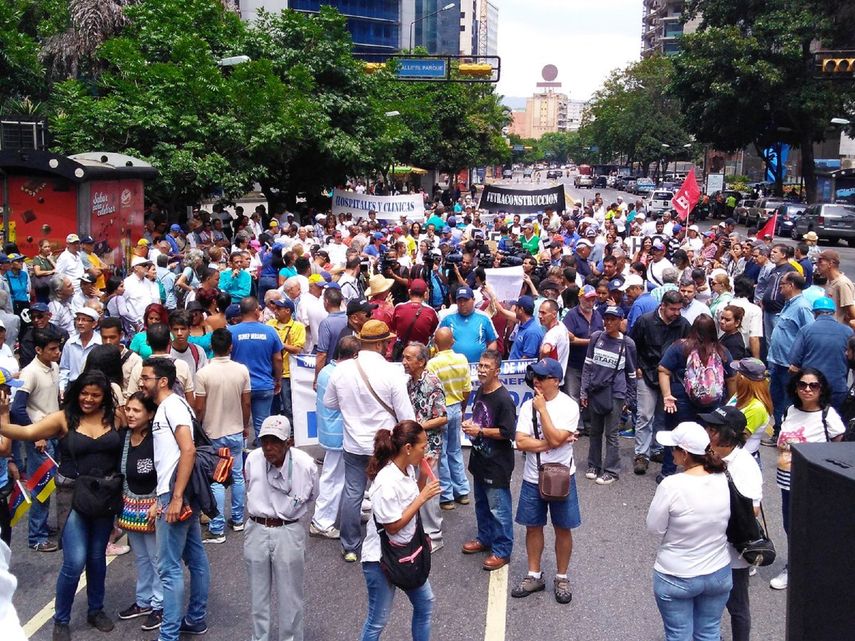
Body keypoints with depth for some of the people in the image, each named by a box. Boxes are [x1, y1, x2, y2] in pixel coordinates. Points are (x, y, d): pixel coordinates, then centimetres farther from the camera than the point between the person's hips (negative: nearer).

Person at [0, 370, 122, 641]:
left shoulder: (114, 416, -3)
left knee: (97, 557, 16)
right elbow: (28, 432, -20)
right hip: (72, 495, -2)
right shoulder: (64, 418, -9)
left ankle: (96, 611, 37)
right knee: (74, 562, -7)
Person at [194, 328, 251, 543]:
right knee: (237, 476, 17)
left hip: (213, 434, -3)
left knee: (216, 481, 1)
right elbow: (247, 403, 0)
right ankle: (237, 519, 28)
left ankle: (217, 530, 4)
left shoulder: (204, 373, -17)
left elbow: (199, 408, -13)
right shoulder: (242, 370, -7)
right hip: (236, 432, 3)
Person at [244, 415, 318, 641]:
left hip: (289, 533, -2)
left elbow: (311, 496, 3)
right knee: (258, 595, 17)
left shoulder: (306, 465, -19)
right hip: (256, 531, 2)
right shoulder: (253, 459, -13)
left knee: (290, 597, 10)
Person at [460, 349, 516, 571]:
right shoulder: (480, 392, 6)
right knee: (481, 503, 22)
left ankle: (502, 551, 10)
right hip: (480, 460, 9)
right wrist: (469, 424, 1)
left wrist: (480, 431, -20)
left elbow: (507, 433, -22)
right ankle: (485, 538, 38)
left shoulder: (503, 399, -21)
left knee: (498, 508, 0)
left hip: (497, 464, -9)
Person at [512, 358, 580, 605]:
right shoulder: (528, 406, -2)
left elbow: (555, 438, -25)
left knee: (563, 529, 8)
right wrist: (551, 444, -19)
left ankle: (561, 578, 24)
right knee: (533, 527, 12)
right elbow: (521, 442, -10)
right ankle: (534, 576, 27)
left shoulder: (568, 406, -13)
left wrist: (542, 409, -20)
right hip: (532, 479, 4)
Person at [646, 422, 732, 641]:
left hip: (676, 579, -4)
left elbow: (654, 528, -13)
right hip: (719, 574, 4)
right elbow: (724, 521, 2)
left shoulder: (672, 485, -25)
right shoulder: (723, 481, -12)